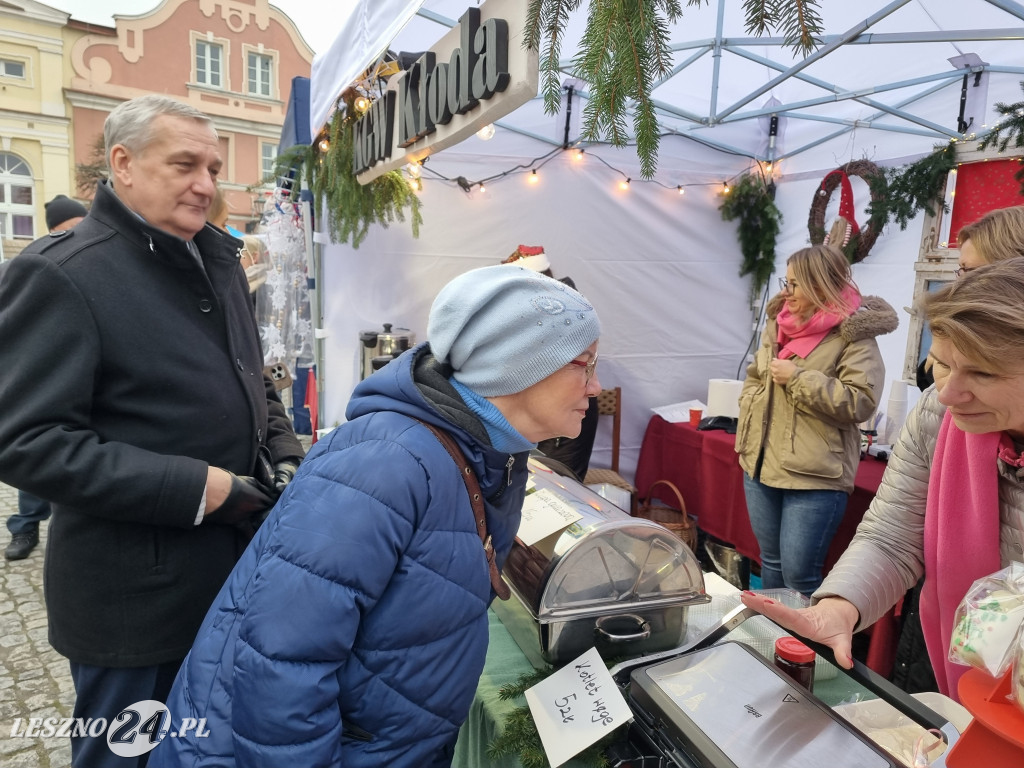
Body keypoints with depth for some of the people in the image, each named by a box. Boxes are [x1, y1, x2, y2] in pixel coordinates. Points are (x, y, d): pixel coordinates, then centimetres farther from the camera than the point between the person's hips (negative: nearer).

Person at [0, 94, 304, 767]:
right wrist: (196, 487, -24)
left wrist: (285, 453, 0)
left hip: (239, 571, 7)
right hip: (137, 601, -7)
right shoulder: (59, 274, -15)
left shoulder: (218, 257, 8)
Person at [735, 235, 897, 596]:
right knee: (771, 562, 21)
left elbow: (860, 401, -20)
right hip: (761, 465, 7)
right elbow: (754, 377, 22)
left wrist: (798, 377, -19)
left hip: (815, 475, -7)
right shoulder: (779, 323, 11)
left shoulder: (853, 334, -11)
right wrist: (746, 431, 10)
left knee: (799, 574, -1)